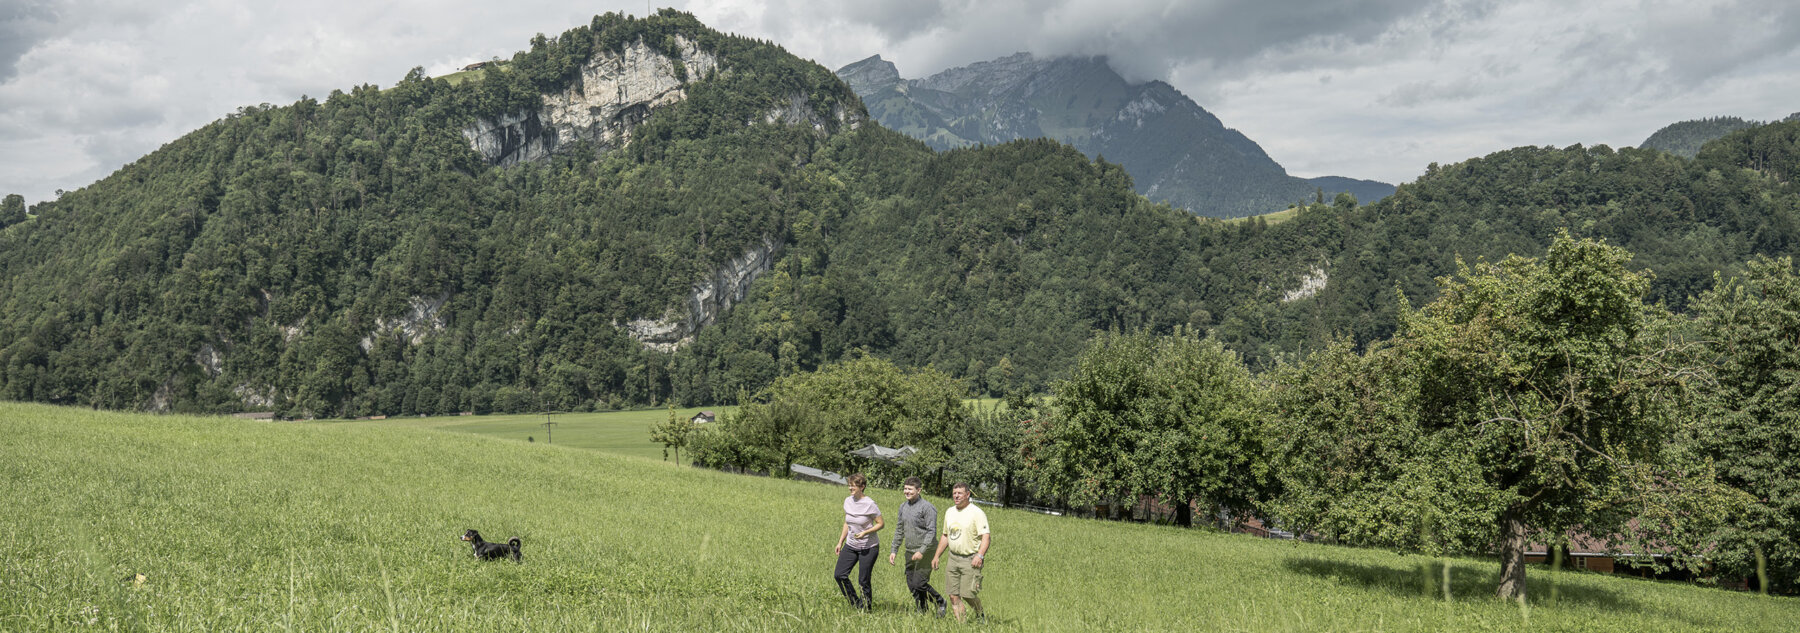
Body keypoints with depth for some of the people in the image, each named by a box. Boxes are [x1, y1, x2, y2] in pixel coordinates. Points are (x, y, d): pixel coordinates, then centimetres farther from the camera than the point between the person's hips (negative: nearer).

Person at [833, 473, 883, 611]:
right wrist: (840, 542, 14)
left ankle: (867, 609, 16)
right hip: (850, 545, 6)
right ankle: (855, 603, 16)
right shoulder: (848, 501, 2)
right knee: (840, 575, -2)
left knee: (863, 581, -2)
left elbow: (880, 524, -9)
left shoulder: (869, 504, -16)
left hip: (868, 547, -6)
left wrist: (865, 532, -23)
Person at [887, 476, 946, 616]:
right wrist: (894, 550, 15)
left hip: (925, 552, -7)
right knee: (911, 585, 6)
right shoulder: (903, 507, 11)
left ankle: (940, 602, 10)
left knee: (919, 583, -12)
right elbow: (899, 529, 19)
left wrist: (922, 551, -22)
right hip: (910, 552, 7)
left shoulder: (927, 507, -11)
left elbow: (932, 531, -15)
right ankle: (923, 610, 19)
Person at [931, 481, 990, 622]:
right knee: (954, 596, 2)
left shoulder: (977, 513, -8)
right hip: (953, 558, 6)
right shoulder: (949, 512, 13)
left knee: (968, 594, -7)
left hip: (970, 560, -6)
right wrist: (937, 556, 20)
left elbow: (986, 536, -14)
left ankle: (981, 617, 19)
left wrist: (980, 555, -26)